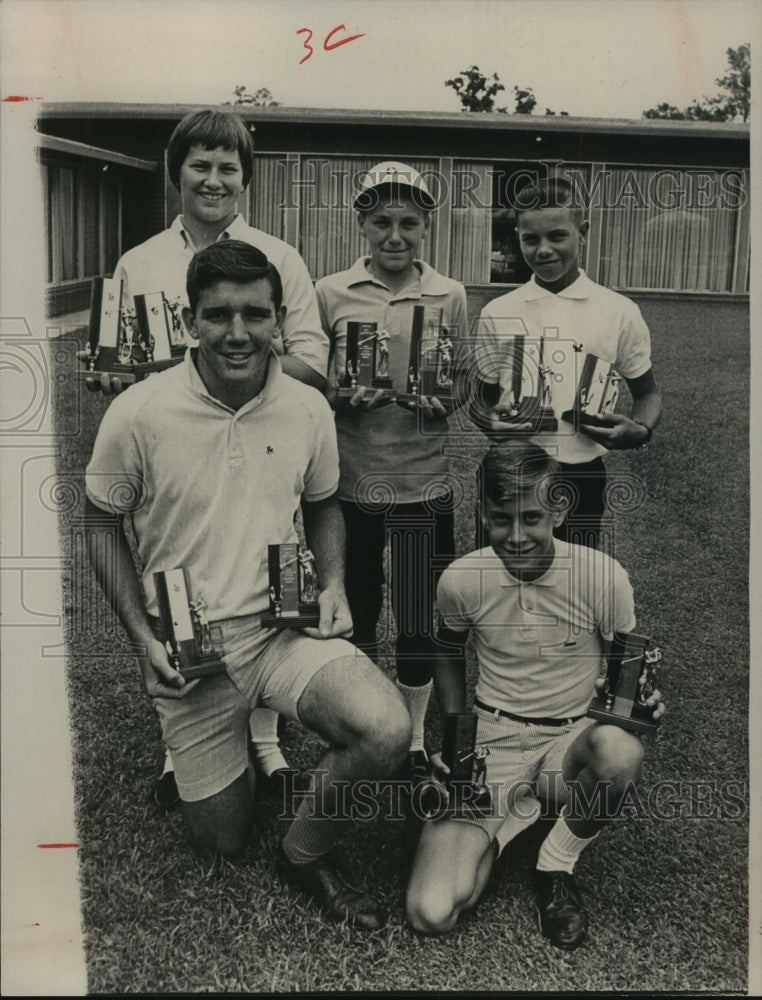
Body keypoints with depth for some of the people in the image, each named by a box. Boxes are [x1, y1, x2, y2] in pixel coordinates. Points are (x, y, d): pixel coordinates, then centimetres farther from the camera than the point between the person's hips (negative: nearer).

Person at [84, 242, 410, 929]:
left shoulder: (309, 409, -4)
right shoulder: (138, 414, -13)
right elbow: (102, 527, 1)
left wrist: (334, 585, -4)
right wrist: (144, 638, -8)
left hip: (288, 627, 2)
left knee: (387, 730, -27)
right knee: (223, 840, 10)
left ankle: (307, 853, 4)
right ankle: (188, 761, 45)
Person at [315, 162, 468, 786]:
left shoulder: (449, 296, 1)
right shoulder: (331, 294, 0)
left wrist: (441, 395, -14)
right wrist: (342, 396, -15)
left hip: (422, 482, 0)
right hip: (350, 480, 1)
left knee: (419, 623, 5)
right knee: (354, 616, 14)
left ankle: (414, 740, 28)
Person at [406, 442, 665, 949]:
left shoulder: (604, 576, -14)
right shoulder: (460, 579, -9)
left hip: (570, 741, 0)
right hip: (490, 746, 0)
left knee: (620, 750, -39)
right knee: (431, 914, -18)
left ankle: (556, 867, -6)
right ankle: (504, 826, 13)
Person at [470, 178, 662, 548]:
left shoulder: (619, 312, -2)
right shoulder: (497, 314, 1)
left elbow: (647, 394, 9)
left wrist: (639, 430, -13)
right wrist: (490, 420, -12)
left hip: (582, 475, 0)